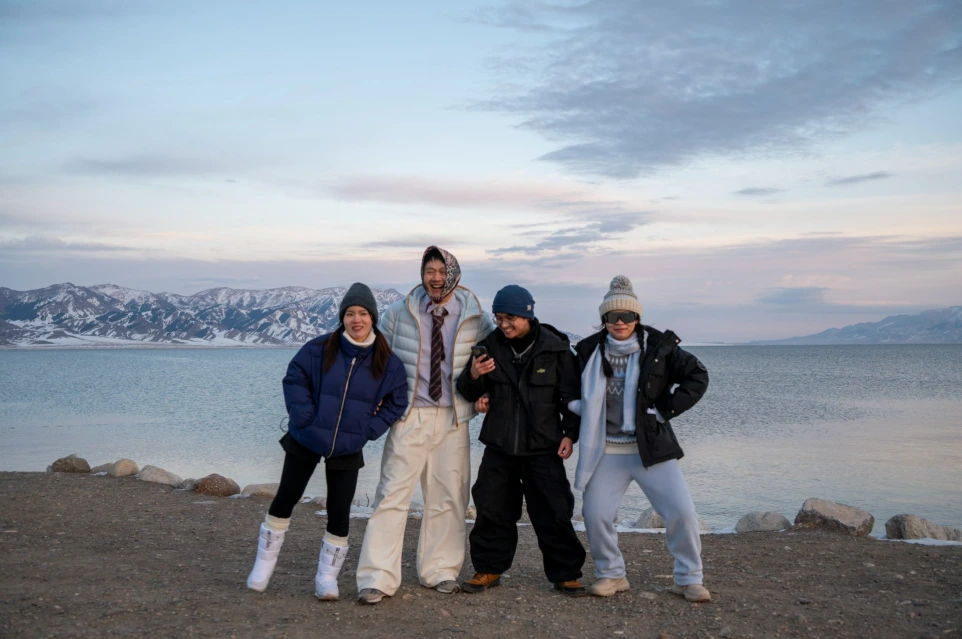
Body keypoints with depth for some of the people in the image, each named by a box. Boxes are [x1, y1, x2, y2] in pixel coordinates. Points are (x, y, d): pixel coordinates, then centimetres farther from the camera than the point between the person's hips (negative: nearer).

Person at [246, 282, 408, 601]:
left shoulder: (388, 363, -7)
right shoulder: (319, 349, -11)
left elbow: (396, 403, 2)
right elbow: (294, 378, -4)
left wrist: (368, 430, -7)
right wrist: (303, 416, -14)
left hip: (348, 449, 1)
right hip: (305, 440, 0)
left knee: (339, 513, 2)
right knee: (285, 500, 8)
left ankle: (327, 575, 18)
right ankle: (264, 564, 25)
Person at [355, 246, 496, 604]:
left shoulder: (475, 319, 0)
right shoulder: (398, 313, 1)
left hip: (452, 418, 2)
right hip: (409, 416, -1)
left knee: (448, 497, 8)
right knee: (393, 494, -7)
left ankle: (440, 571, 24)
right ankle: (377, 579, -1)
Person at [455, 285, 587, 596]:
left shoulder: (555, 348, -6)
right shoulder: (490, 346, 1)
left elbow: (571, 395, 2)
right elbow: (469, 393, 9)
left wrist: (570, 433, -5)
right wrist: (473, 377, -13)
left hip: (543, 448, -3)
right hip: (499, 445, 3)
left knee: (553, 513, 0)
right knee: (492, 510, 7)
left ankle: (565, 573, 14)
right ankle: (489, 568, 22)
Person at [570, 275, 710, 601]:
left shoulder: (658, 348, -3)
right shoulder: (590, 351, 2)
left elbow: (697, 376, 0)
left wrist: (665, 409, -6)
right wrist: (585, 413, 2)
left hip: (652, 448, -1)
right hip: (606, 451, 1)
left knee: (682, 511, -6)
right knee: (595, 515, -2)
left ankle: (689, 578, 13)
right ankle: (611, 574, 21)